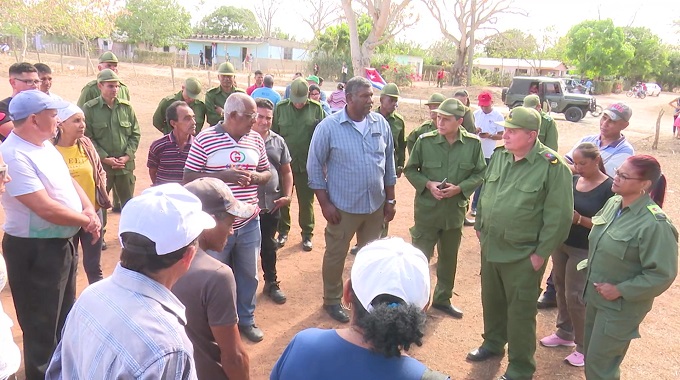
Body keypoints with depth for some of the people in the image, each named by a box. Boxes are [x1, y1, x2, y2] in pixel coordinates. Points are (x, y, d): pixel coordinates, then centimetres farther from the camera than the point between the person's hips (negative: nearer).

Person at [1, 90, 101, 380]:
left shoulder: (44, 144, 6)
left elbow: (68, 181, 12)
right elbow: (46, 208, -28)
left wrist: (89, 209, -8)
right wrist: (86, 221, -13)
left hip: (61, 242, 10)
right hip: (34, 250, -10)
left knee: (65, 315, 26)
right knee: (42, 326, 7)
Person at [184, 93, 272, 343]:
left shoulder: (256, 140, 3)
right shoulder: (204, 140, -11)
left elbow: (267, 173, 12)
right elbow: (188, 178, -11)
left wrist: (254, 177, -12)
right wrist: (223, 175, -22)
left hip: (249, 223, 4)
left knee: (248, 274, 18)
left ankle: (246, 319, 38)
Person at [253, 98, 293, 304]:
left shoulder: (278, 141, 6)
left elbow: (286, 171, 14)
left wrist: (288, 195, 3)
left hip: (272, 205, 4)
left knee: (269, 246, 18)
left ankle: (271, 283, 34)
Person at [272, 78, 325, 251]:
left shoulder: (316, 108, -4)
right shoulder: (281, 107, -3)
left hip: (307, 165, -1)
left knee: (306, 201, 11)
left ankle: (307, 235, 25)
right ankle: (283, 231, 31)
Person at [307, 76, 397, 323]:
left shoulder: (381, 124, 0)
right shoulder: (329, 126, -11)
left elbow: (389, 164, 8)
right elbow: (315, 166, -7)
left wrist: (391, 200, 9)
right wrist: (325, 204, -10)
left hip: (376, 205, 4)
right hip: (342, 207, -4)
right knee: (335, 255, 10)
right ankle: (332, 300, 29)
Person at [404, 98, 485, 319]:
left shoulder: (473, 143, -8)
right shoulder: (425, 141, -11)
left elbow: (479, 174, 1)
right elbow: (410, 170, -1)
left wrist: (459, 188, -15)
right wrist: (428, 184, -17)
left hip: (455, 211, 3)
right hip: (427, 210, -2)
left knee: (449, 258, 18)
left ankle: (443, 299, 38)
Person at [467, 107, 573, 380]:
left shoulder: (552, 165, -18)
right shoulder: (499, 156, 2)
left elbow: (560, 215, -16)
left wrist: (541, 253, -15)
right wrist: (479, 227, 14)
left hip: (523, 255, -6)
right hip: (490, 248, 6)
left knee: (520, 312, 7)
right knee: (492, 301, 22)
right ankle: (493, 344, 45)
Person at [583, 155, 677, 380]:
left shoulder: (654, 224, -24)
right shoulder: (613, 203, -1)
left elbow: (662, 275, -21)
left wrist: (620, 290, -19)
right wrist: (588, 268, 8)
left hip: (621, 306, -7)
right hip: (594, 296, 7)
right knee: (590, 355, 21)